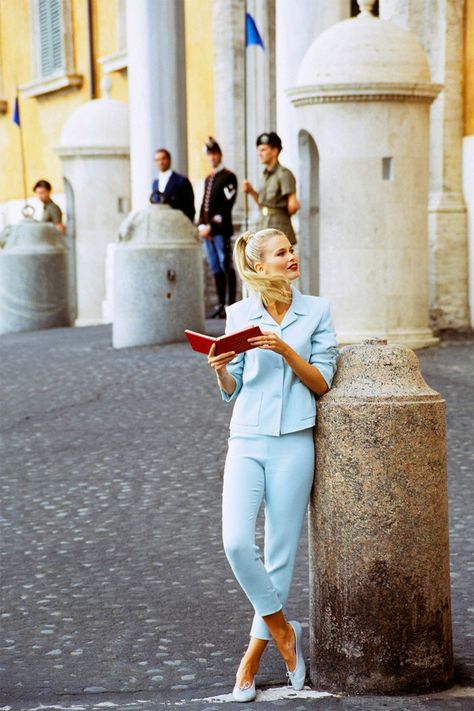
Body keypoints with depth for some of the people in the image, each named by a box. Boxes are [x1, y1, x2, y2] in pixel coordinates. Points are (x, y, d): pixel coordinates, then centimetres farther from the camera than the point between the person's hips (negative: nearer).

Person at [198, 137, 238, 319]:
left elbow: (227, 205, -12)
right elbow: (204, 205, 17)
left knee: (226, 267, -7)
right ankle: (221, 304, 13)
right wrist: (201, 226, 1)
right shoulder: (208, 179, 20)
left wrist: (212, 226, -15)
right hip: (207, 230, 8)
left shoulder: (229, 177, -4)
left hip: (221, 230, -8)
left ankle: (231, 305, -6)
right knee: (215, 268, 9)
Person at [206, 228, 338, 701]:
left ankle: (254, 654, 18)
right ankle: (282, 630, 10)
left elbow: (322, 383, 0)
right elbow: (231, 390, 10)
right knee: (236, 543, -14)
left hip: (293, 443, -1)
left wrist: (285, 350, -15)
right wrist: (221, 369, -12)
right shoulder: (239, 314, 7)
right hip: (246, 440, 1)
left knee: (280, 554, 3)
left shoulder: (316, 310, 4)